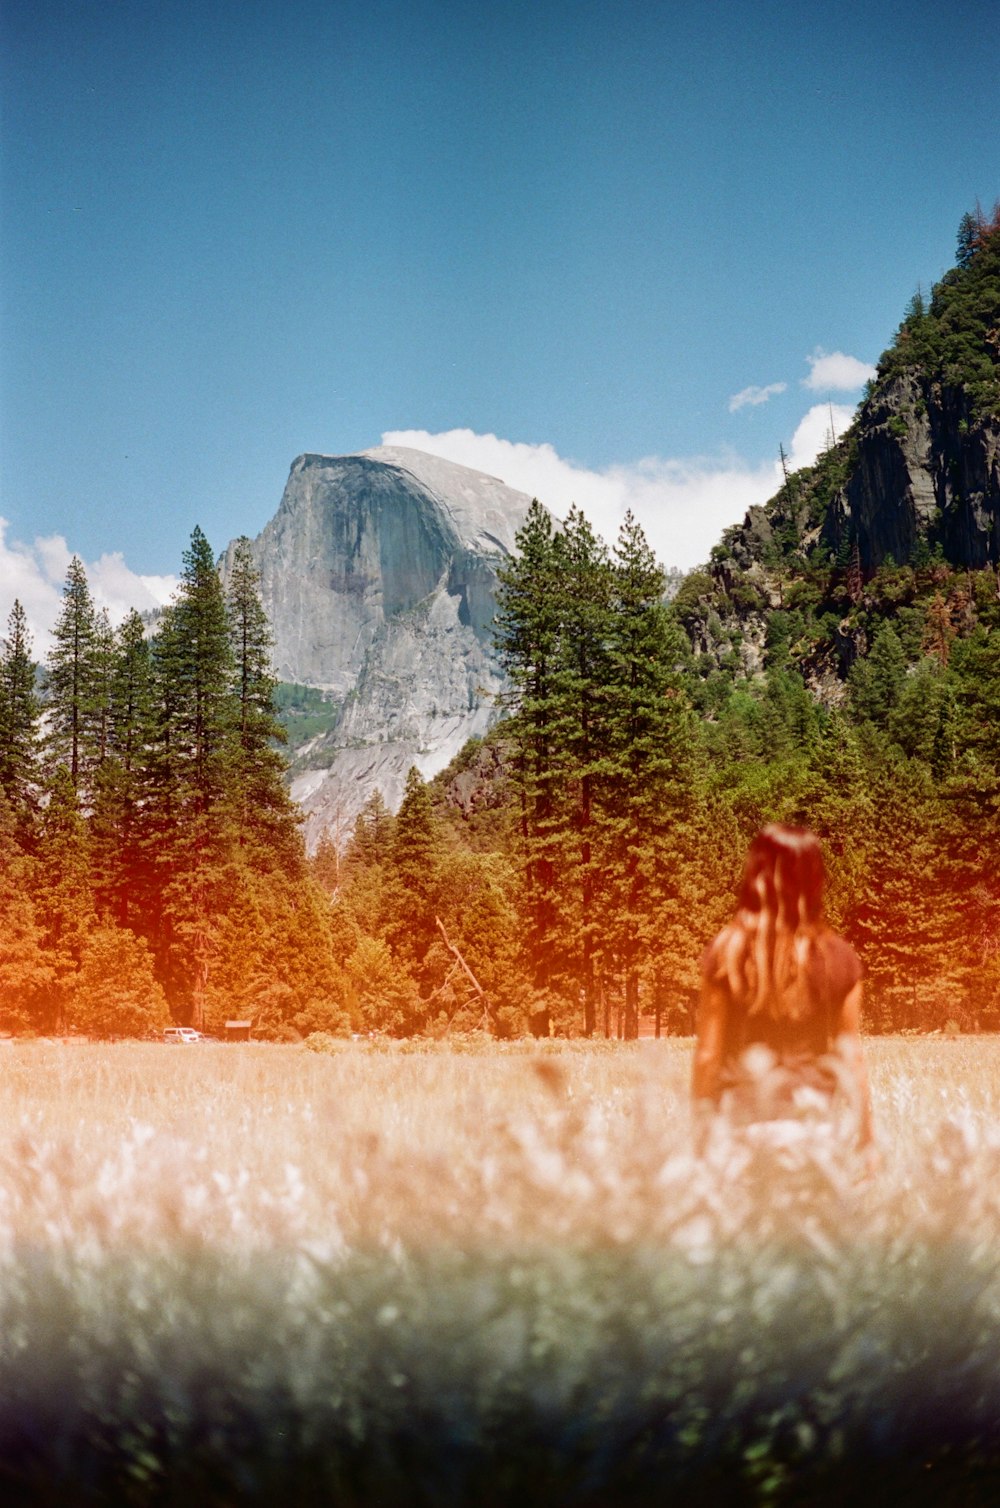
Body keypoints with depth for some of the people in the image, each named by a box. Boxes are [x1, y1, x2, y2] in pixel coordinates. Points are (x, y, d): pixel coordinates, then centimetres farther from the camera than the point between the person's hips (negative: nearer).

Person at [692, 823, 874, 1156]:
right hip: (816, 1114, 1)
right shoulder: (839, 957, -1)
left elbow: (707, 1053, -2)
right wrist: (865, 1139, 10)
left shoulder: (725, 953, -5)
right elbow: (851, 1055, 1)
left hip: (744, 1116, -1)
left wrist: (700, 1131, 7)